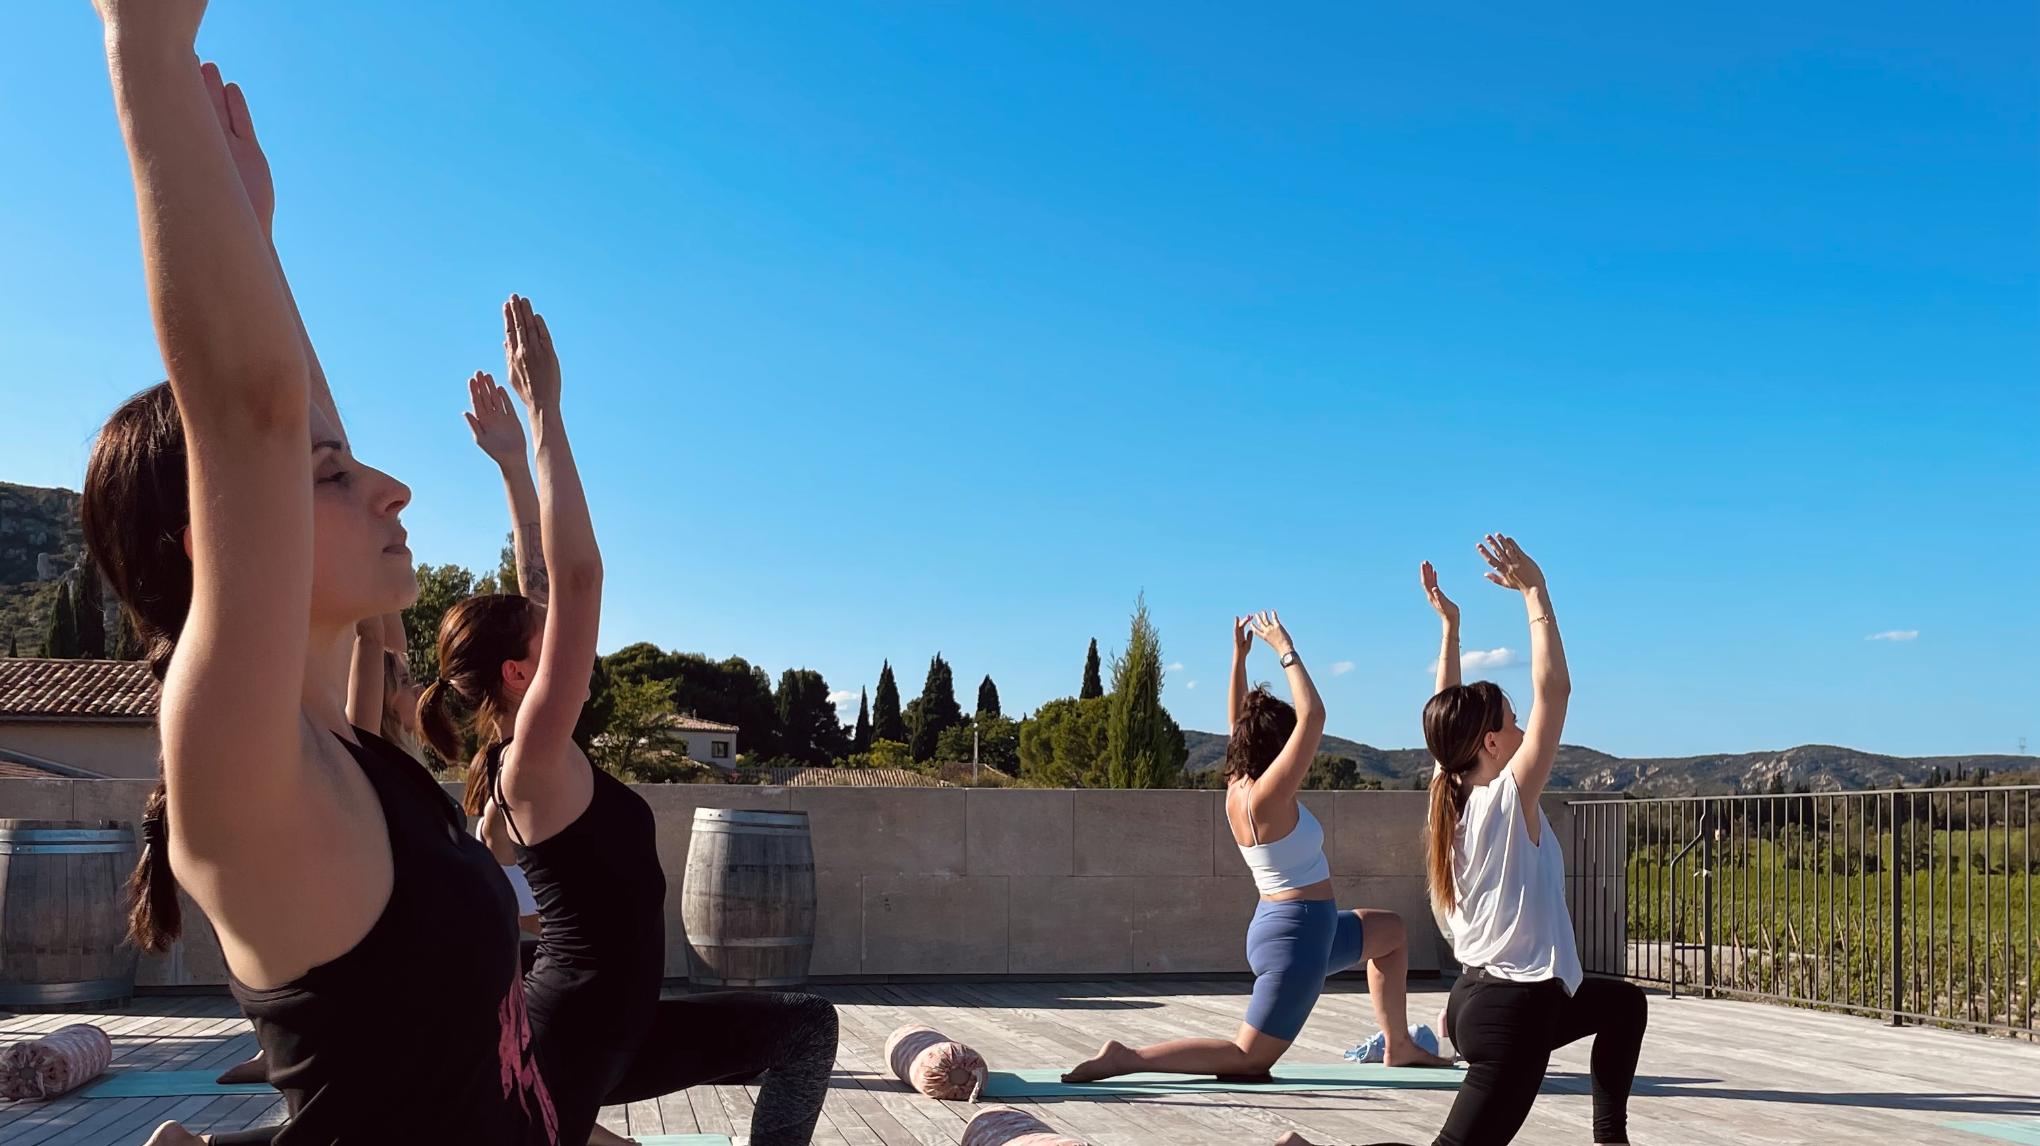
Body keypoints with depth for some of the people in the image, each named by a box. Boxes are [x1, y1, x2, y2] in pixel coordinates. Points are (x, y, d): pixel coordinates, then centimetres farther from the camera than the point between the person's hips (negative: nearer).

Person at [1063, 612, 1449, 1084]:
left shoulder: (1237, 789, 1)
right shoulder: (1268, 797, -22)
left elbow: (1240, 724, 16)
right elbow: (1313, 716, -27)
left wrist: (1239, 657, 13)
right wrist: (1285, 650, -20)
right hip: (1296, 938, -10)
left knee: (1392, 930, 29)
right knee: (1248, 1057, -5)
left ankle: (1399, 1046, 32)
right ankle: (1127, 1058, -9)